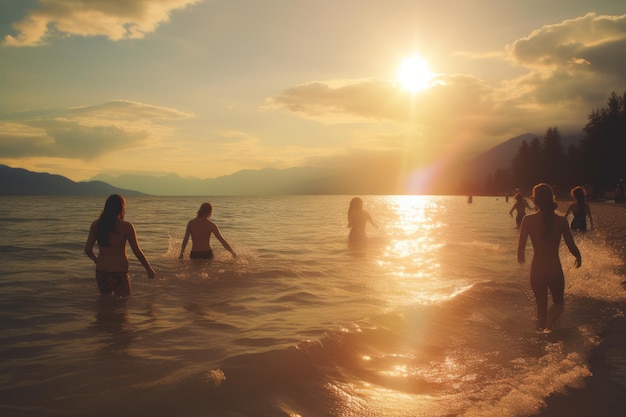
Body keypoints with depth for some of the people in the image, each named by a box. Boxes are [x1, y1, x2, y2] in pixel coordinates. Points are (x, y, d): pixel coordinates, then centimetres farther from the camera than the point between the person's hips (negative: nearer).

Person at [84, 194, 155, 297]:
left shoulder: (96, 225, 0)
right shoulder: (126, 226, -11)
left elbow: (88, 250, 2)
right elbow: (137, 251, -8)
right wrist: (149, 269, 4)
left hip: (101, 272, 4)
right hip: (119, 272, -4)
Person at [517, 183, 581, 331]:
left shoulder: (528, 220, -9)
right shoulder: (561, 220, -7)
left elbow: (521, 248, -7)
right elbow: (571, 246, -3)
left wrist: (521, 258, 16)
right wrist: (579, 258, 19)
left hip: (537, 269, 0)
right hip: (555, 269, 0)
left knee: (541, 306, 19)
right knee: (558, 302, 19)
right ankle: (549, 322, -11)